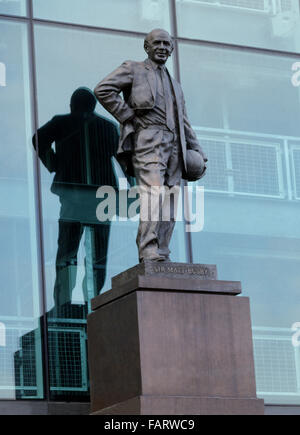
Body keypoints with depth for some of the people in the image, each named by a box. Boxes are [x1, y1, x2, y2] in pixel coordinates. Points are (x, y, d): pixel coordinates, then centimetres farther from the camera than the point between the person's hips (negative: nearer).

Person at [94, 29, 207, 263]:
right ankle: (149, 255, -32)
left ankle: (162, 256, -2)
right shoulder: (132, 70, 11)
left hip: (174, 146, 7)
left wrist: (198, 152, 18)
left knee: (170, 205, -1)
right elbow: (103, 90, -3)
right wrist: (128, 117, -7)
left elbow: (184, 123, 29)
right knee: (153, 194, -23)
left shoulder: (175, 85, 31)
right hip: (147, 141, -7)